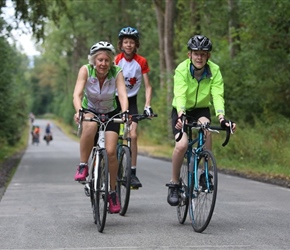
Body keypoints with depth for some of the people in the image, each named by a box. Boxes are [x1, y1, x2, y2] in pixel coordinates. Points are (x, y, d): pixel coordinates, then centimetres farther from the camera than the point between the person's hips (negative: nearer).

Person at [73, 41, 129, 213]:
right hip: (89, 111, -1)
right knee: (91, 126, -38)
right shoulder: (86, 70, -22)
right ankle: (83, 166, -24)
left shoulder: (117, 72, -20)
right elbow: (77, 94, -32)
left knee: (111, 151, -15)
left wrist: (124, 112, -51)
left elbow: (123, 94, -32)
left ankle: (113, 192, 5)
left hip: (110, 113, 1)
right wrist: (79, 111, -51)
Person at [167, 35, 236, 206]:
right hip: (181, 111, -1)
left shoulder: (214, 71, -18)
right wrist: (181, 116, -54)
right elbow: (180, 95, -36)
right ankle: (174, 184, -4)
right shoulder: (182, 70, -24)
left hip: (201, 110, 2)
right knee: (182, 145, -25)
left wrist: (222, 118, -46)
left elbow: (217, 96, -28)